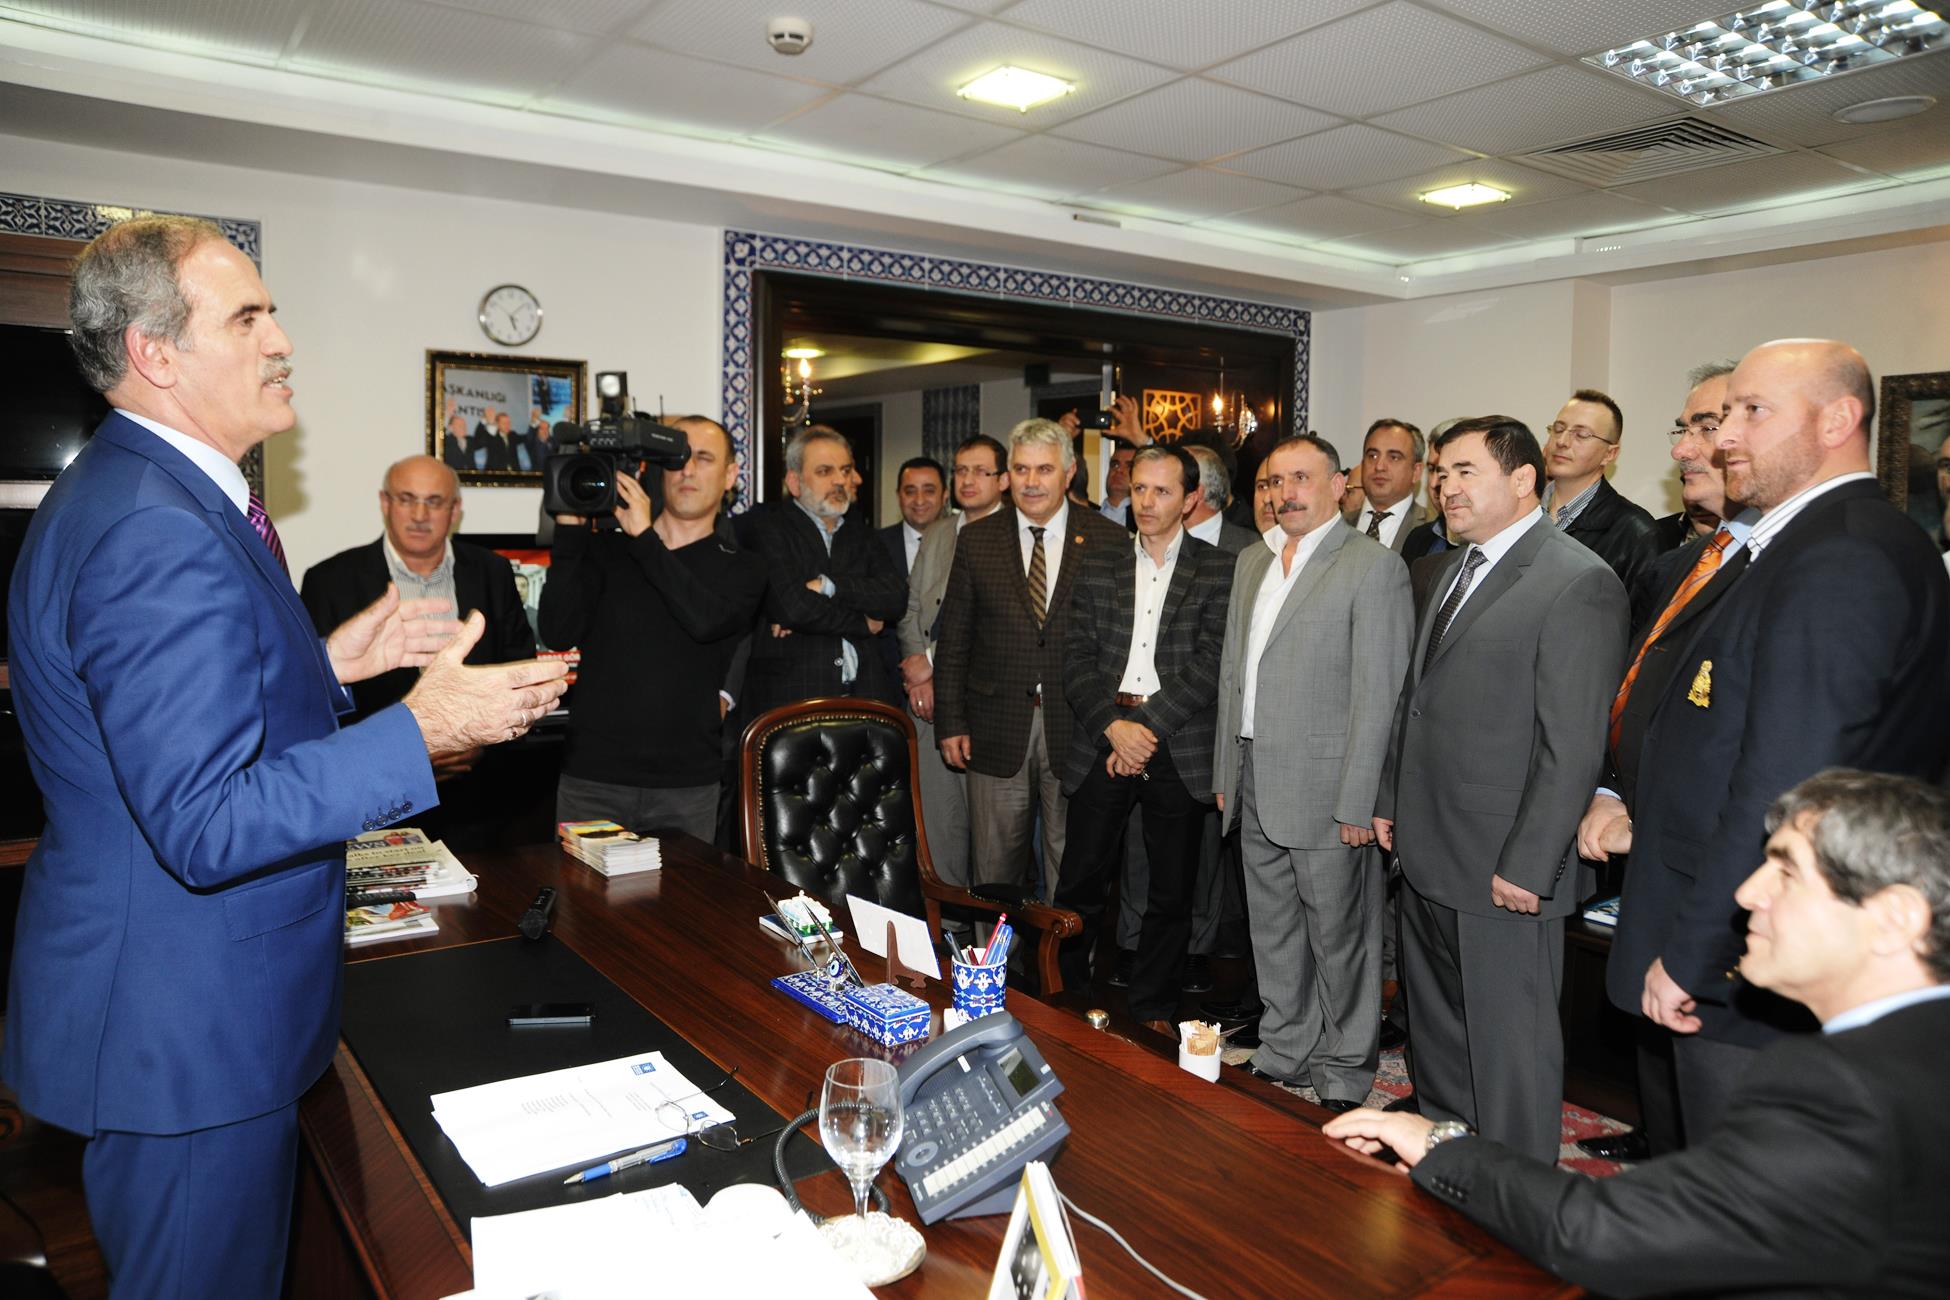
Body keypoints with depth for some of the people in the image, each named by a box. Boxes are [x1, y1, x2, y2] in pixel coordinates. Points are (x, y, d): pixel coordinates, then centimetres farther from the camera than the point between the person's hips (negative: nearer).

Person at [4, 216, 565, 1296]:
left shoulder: (129, 491, 9)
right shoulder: (158, 530, -26)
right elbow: (205, 825, -30)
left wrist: (326, 662, 9)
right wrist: (421, 732, -29)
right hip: (185, 1032, -10)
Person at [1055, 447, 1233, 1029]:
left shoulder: (1221, 571, 3)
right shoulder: (1097, 566, 11)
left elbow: (1210, 663, -7)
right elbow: (1077, 658, 3)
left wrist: (1149, 726, -14)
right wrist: (1114, 725, -11)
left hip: (1178, 746, -1)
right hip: (1102, 737, 2)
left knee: (1171, 892, 8)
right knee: (1080, 882, 5)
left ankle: (1153, 1013, 24)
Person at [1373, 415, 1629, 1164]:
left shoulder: (1579, 583, -14)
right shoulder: (1455, 568, 14)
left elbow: (1573, 746, -18)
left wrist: (1527, 866, -19)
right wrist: (1391, 801, 16)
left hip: (1503, 868, -8)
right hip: (1427, 852, 9)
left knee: (1510, 1041, 6)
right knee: (1433, 1027, 21)